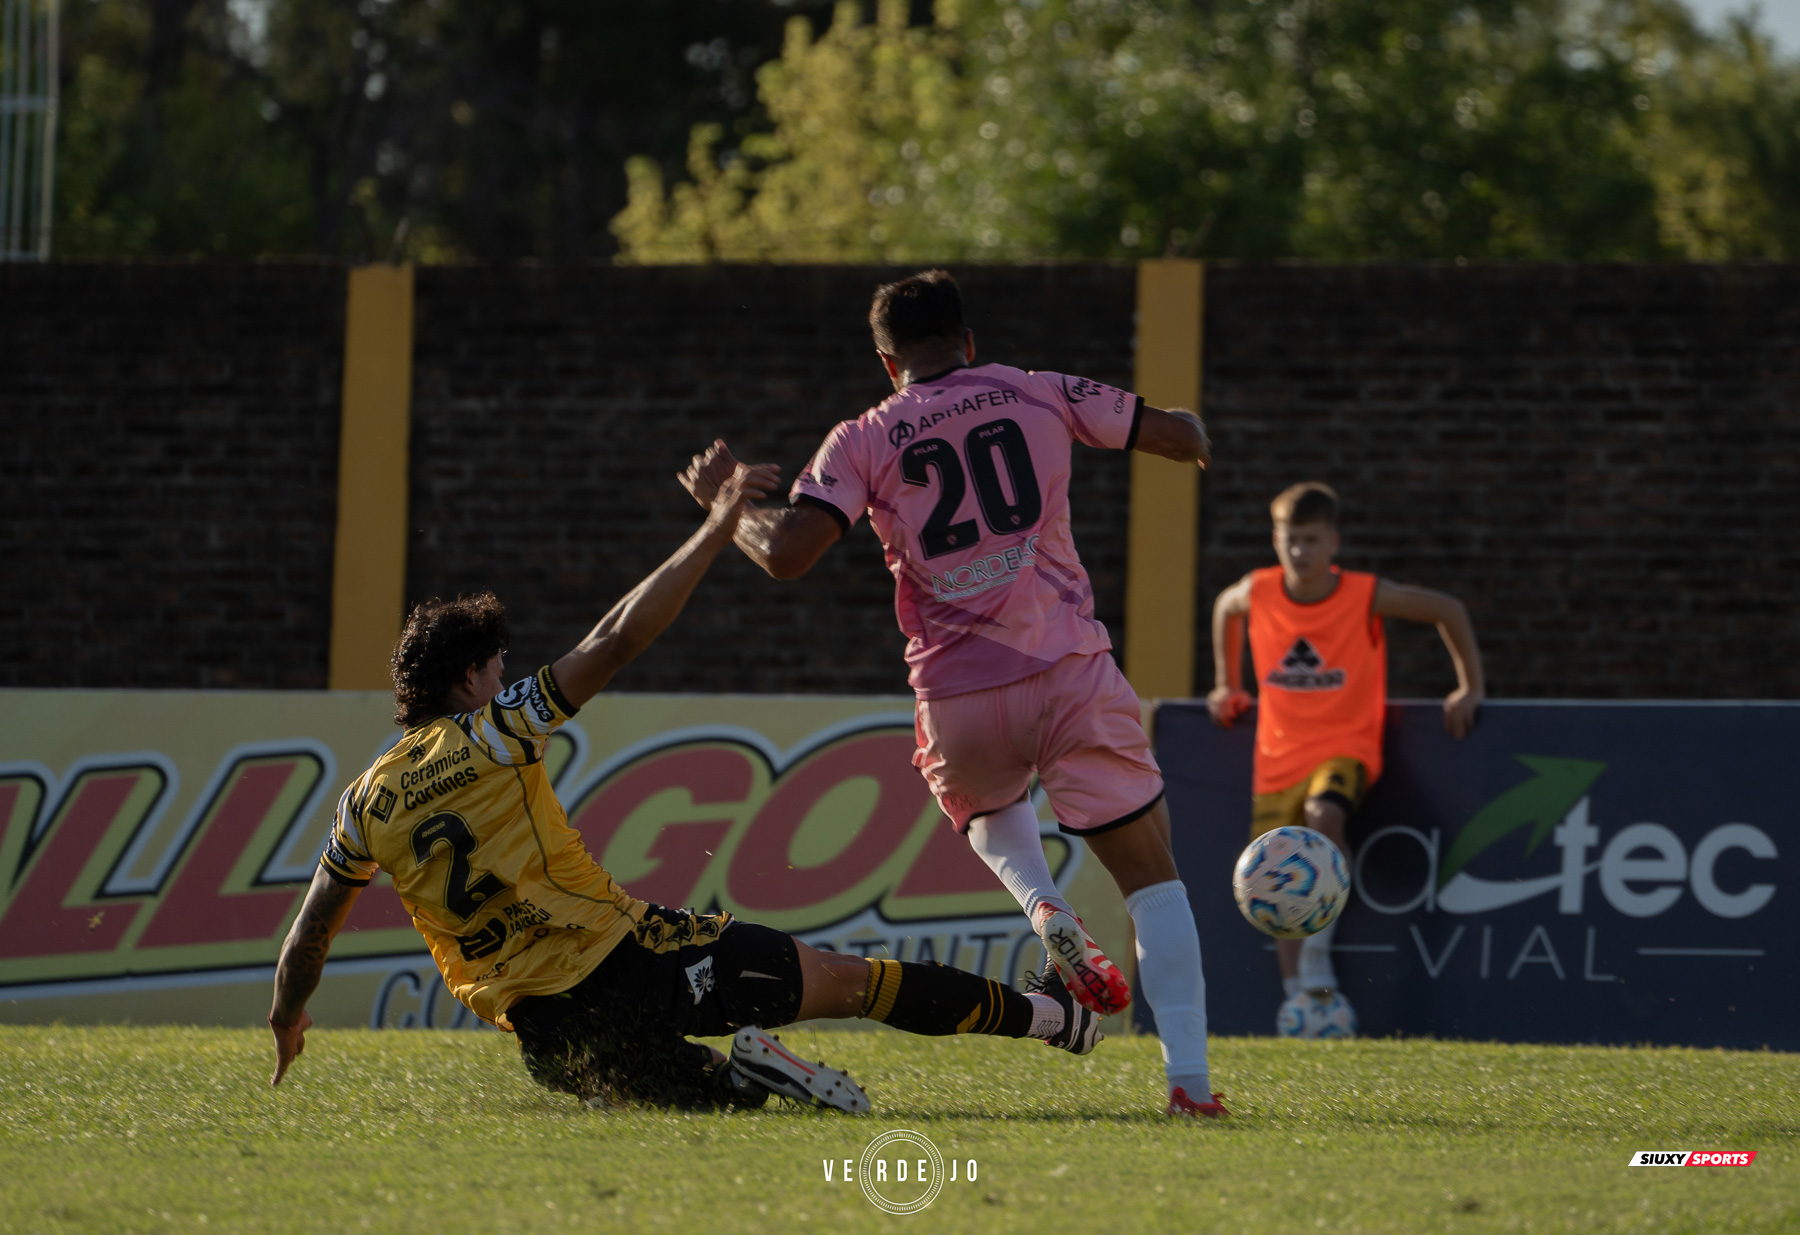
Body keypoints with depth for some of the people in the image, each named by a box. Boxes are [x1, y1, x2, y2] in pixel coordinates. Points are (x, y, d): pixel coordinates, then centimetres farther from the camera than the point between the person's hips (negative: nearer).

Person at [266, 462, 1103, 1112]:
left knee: (701, 1092, 25)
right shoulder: (492, 734, -3)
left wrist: (286, 1021, 36)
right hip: (627, 955, -4)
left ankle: (746, 1076, -10)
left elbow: (310, 934, 17)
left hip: (543, 1032, 4)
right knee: (842, 979, 5)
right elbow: (615, 643, -8)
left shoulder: (366, 804, 8)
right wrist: (713, 534, -5)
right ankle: (1040, 1017, 10)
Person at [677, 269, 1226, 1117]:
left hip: (960, 696, 1)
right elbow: (1182, 437, 16)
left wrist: (724, 498, 9)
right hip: (1070, 669, 0)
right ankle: (1189, 1077, -7)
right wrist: (1188, 438, 40)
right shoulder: (1040, 397, 8)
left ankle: (1045, 912, 4)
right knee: (1152, 877, 7)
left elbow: (785, 554, -10)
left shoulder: (865, 442, 3)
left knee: (985, 808, 35)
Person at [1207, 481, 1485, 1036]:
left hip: (1345, 748, -4)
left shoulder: (1367, 596, -10)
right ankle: (1297, 994, 9)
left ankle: (1317, 963, -27)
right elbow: (1224, 608, 24)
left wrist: (1470, 687, 0)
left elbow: (1447, 610, 3)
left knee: (1324, 813, -35)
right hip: (1280, 756, 4)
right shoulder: (1258, 593, -2)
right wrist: (1227, 686, 23)